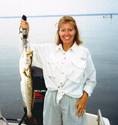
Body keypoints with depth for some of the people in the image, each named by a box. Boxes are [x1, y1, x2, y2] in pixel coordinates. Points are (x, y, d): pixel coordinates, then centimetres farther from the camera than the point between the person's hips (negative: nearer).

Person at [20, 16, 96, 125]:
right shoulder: (49, 49, 4)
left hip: (73, 101, -2)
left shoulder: (84, 52, -3)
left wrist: (84, 98, -7)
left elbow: (91, 79, 2)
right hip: (51, 99, 2)